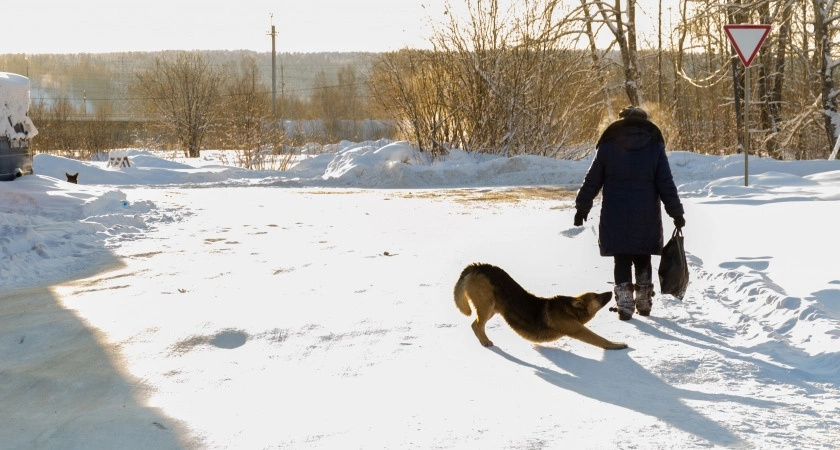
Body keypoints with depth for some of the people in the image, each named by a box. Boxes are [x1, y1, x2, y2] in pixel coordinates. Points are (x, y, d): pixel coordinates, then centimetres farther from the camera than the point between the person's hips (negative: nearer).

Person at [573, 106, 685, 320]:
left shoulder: (608, 146, 2)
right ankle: (644, 302, 20)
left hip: (615, 216, -1)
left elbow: (592, 180, 5)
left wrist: (582, 207, 14)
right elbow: (666, 184, 1)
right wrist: (676, 213, 5)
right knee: (643, 259, 15)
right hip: (646, 217, 1)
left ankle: (625, 304, -5)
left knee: (622, 261, 4)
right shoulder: (654, 146, 3)